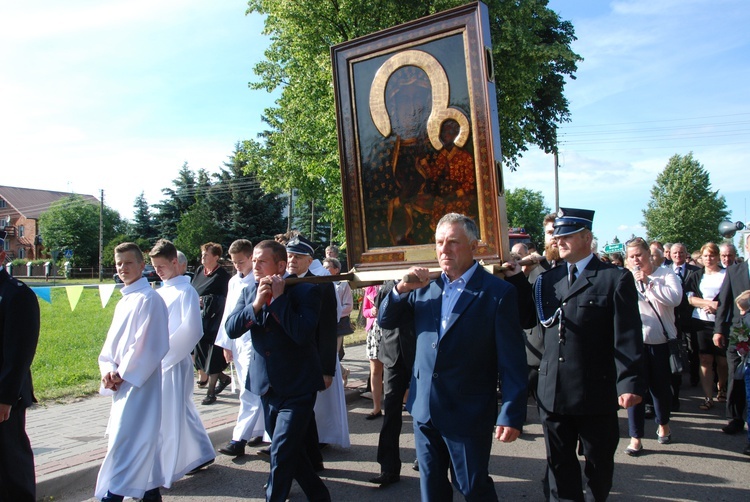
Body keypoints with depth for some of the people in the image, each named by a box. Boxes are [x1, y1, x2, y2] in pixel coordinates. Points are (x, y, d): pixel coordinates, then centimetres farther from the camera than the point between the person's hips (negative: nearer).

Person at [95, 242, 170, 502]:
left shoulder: (149, 299, -13)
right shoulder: (124, 301, 14)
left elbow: (148, 345, -19)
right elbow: (112, 342, 15)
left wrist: (122, 374, -14)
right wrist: (108, 369, -2)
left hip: (139, 384, -9)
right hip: (123, 384, 9)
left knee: (123, 441, -8)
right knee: (142, 441, 15)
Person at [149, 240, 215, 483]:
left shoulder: (185, 292, -12)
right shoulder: (161, 291, 11)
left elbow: (192, 331, -20)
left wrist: (166, 353, -16)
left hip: (174, 362, -8)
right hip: (159, 362, 8)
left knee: (169, 415, 0)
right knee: (182, 410, 17)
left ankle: (163, 472, 11)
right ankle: (201, 454, 32)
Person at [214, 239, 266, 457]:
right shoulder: (233, 281, 12)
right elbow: (228, 312, 15)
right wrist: (226, 343, 15)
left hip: (254, 340, -8)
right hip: (237, 341, 8)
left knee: (249, 391, -6)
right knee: (253, 390, 15)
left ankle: (239, 439, -3)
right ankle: (259, 430, 26)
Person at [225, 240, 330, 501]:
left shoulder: (305, 290, -13)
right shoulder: (249, 291, 4)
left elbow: (302, 334, -26)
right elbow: (231, 329, -6)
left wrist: (278, 298, -23)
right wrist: (256, 304, -21)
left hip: (297, 386, -6)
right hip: (266, 385, 7)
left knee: (282, 453, -5)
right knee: (290, 450, 18)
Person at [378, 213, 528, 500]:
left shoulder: (498, 293, -11)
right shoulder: (425, 288, 5)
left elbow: (512, 361, -11)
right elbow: (386, 322, 7)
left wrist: (511, 414, -15)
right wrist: (401, 289, -11)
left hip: (469, 414, -5)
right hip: (424, 409, 5)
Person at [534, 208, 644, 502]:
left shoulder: (616, 279, -5)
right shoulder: (548, 280, 10)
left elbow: (628, 336, -11)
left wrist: (629, 383, -19)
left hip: (596, 391, -4)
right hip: (553, 392, 4)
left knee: (598, 461, 15)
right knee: (559, 463, 15)